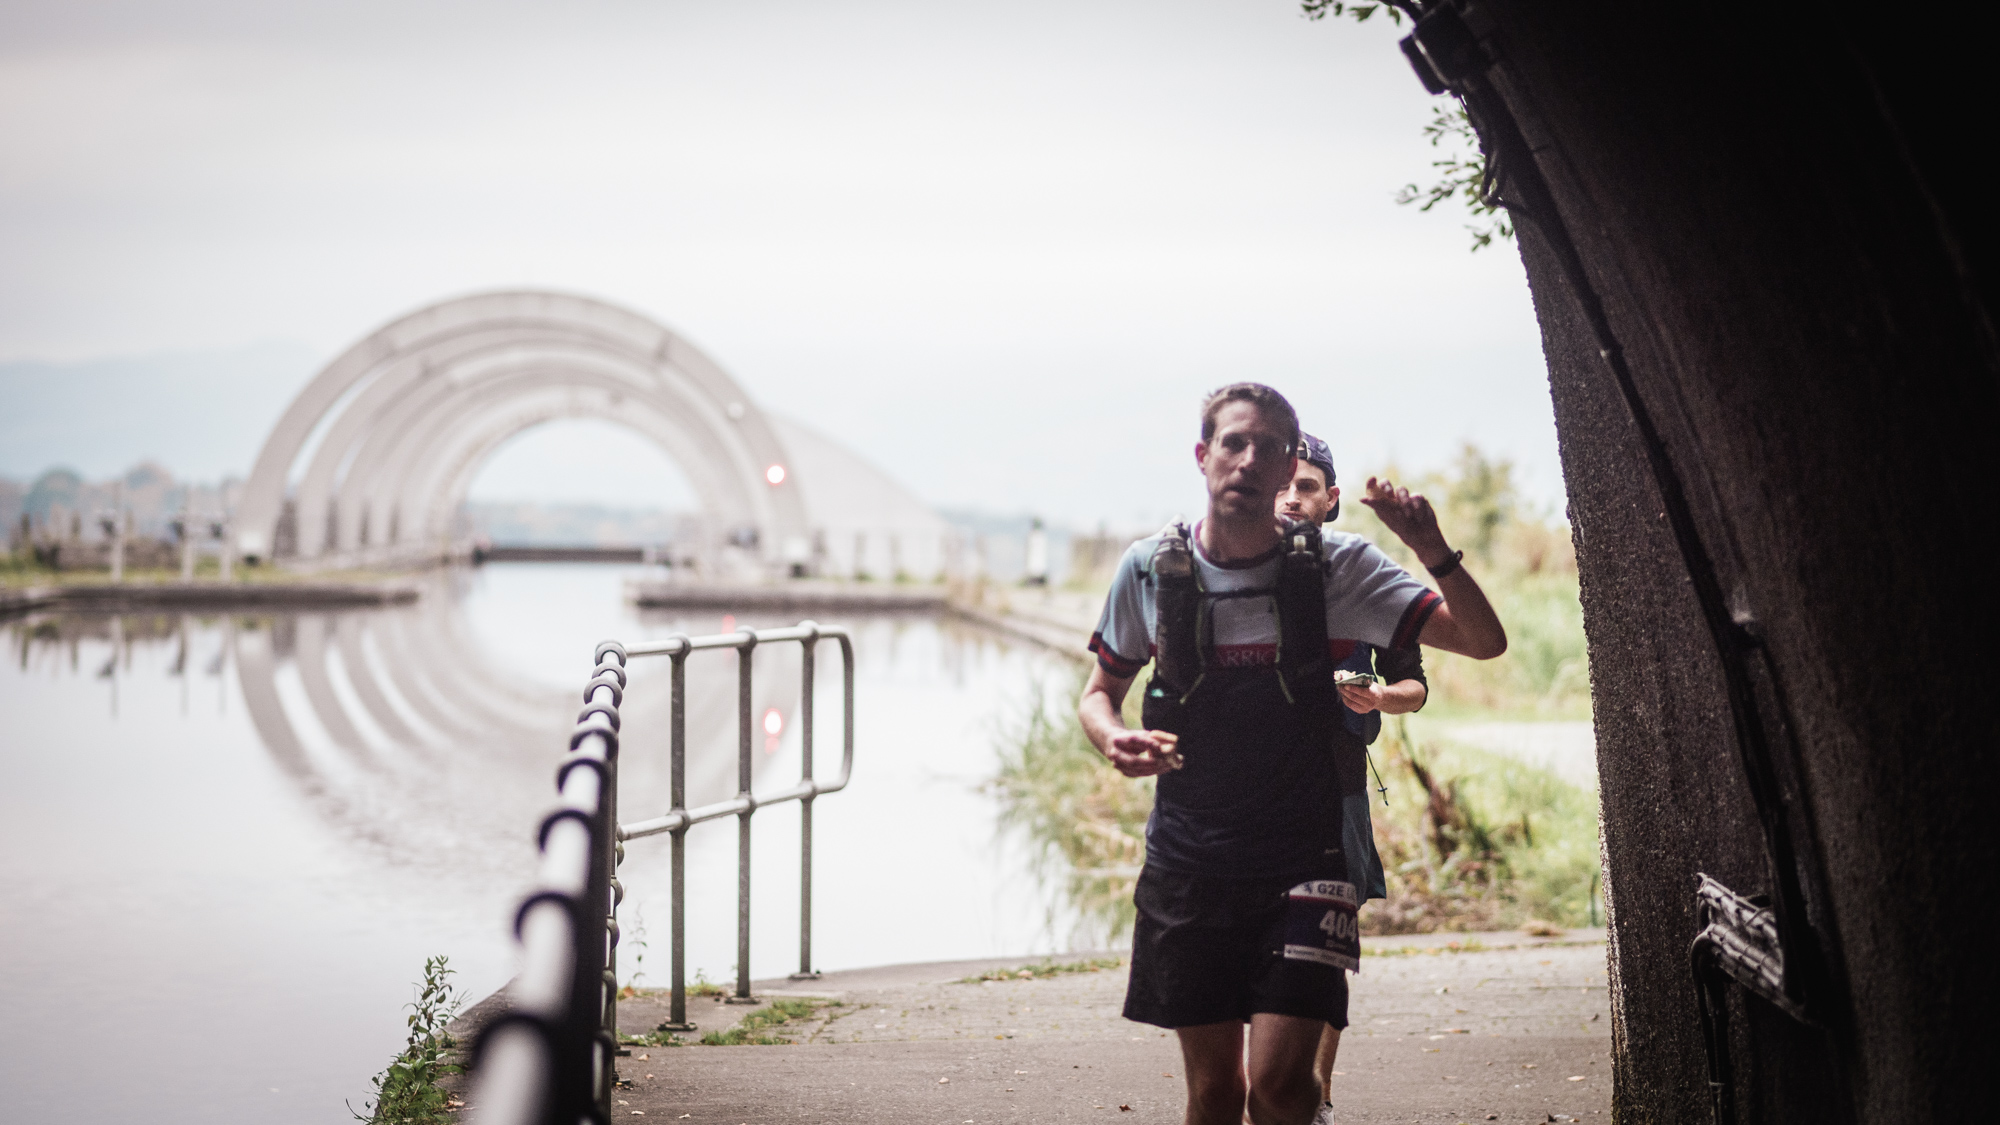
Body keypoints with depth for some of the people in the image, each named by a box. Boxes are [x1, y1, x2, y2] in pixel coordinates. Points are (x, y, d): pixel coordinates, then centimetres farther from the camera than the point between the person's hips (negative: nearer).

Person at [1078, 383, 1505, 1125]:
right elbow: (1100, 692, 13)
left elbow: (1484, 641, -7)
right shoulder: (1150, 569, -1)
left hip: (1302, 861, -2)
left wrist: (1433, 550, -24)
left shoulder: (1335, 568, -5)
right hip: (1187, 863, 2)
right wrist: (1115, 742, -10)